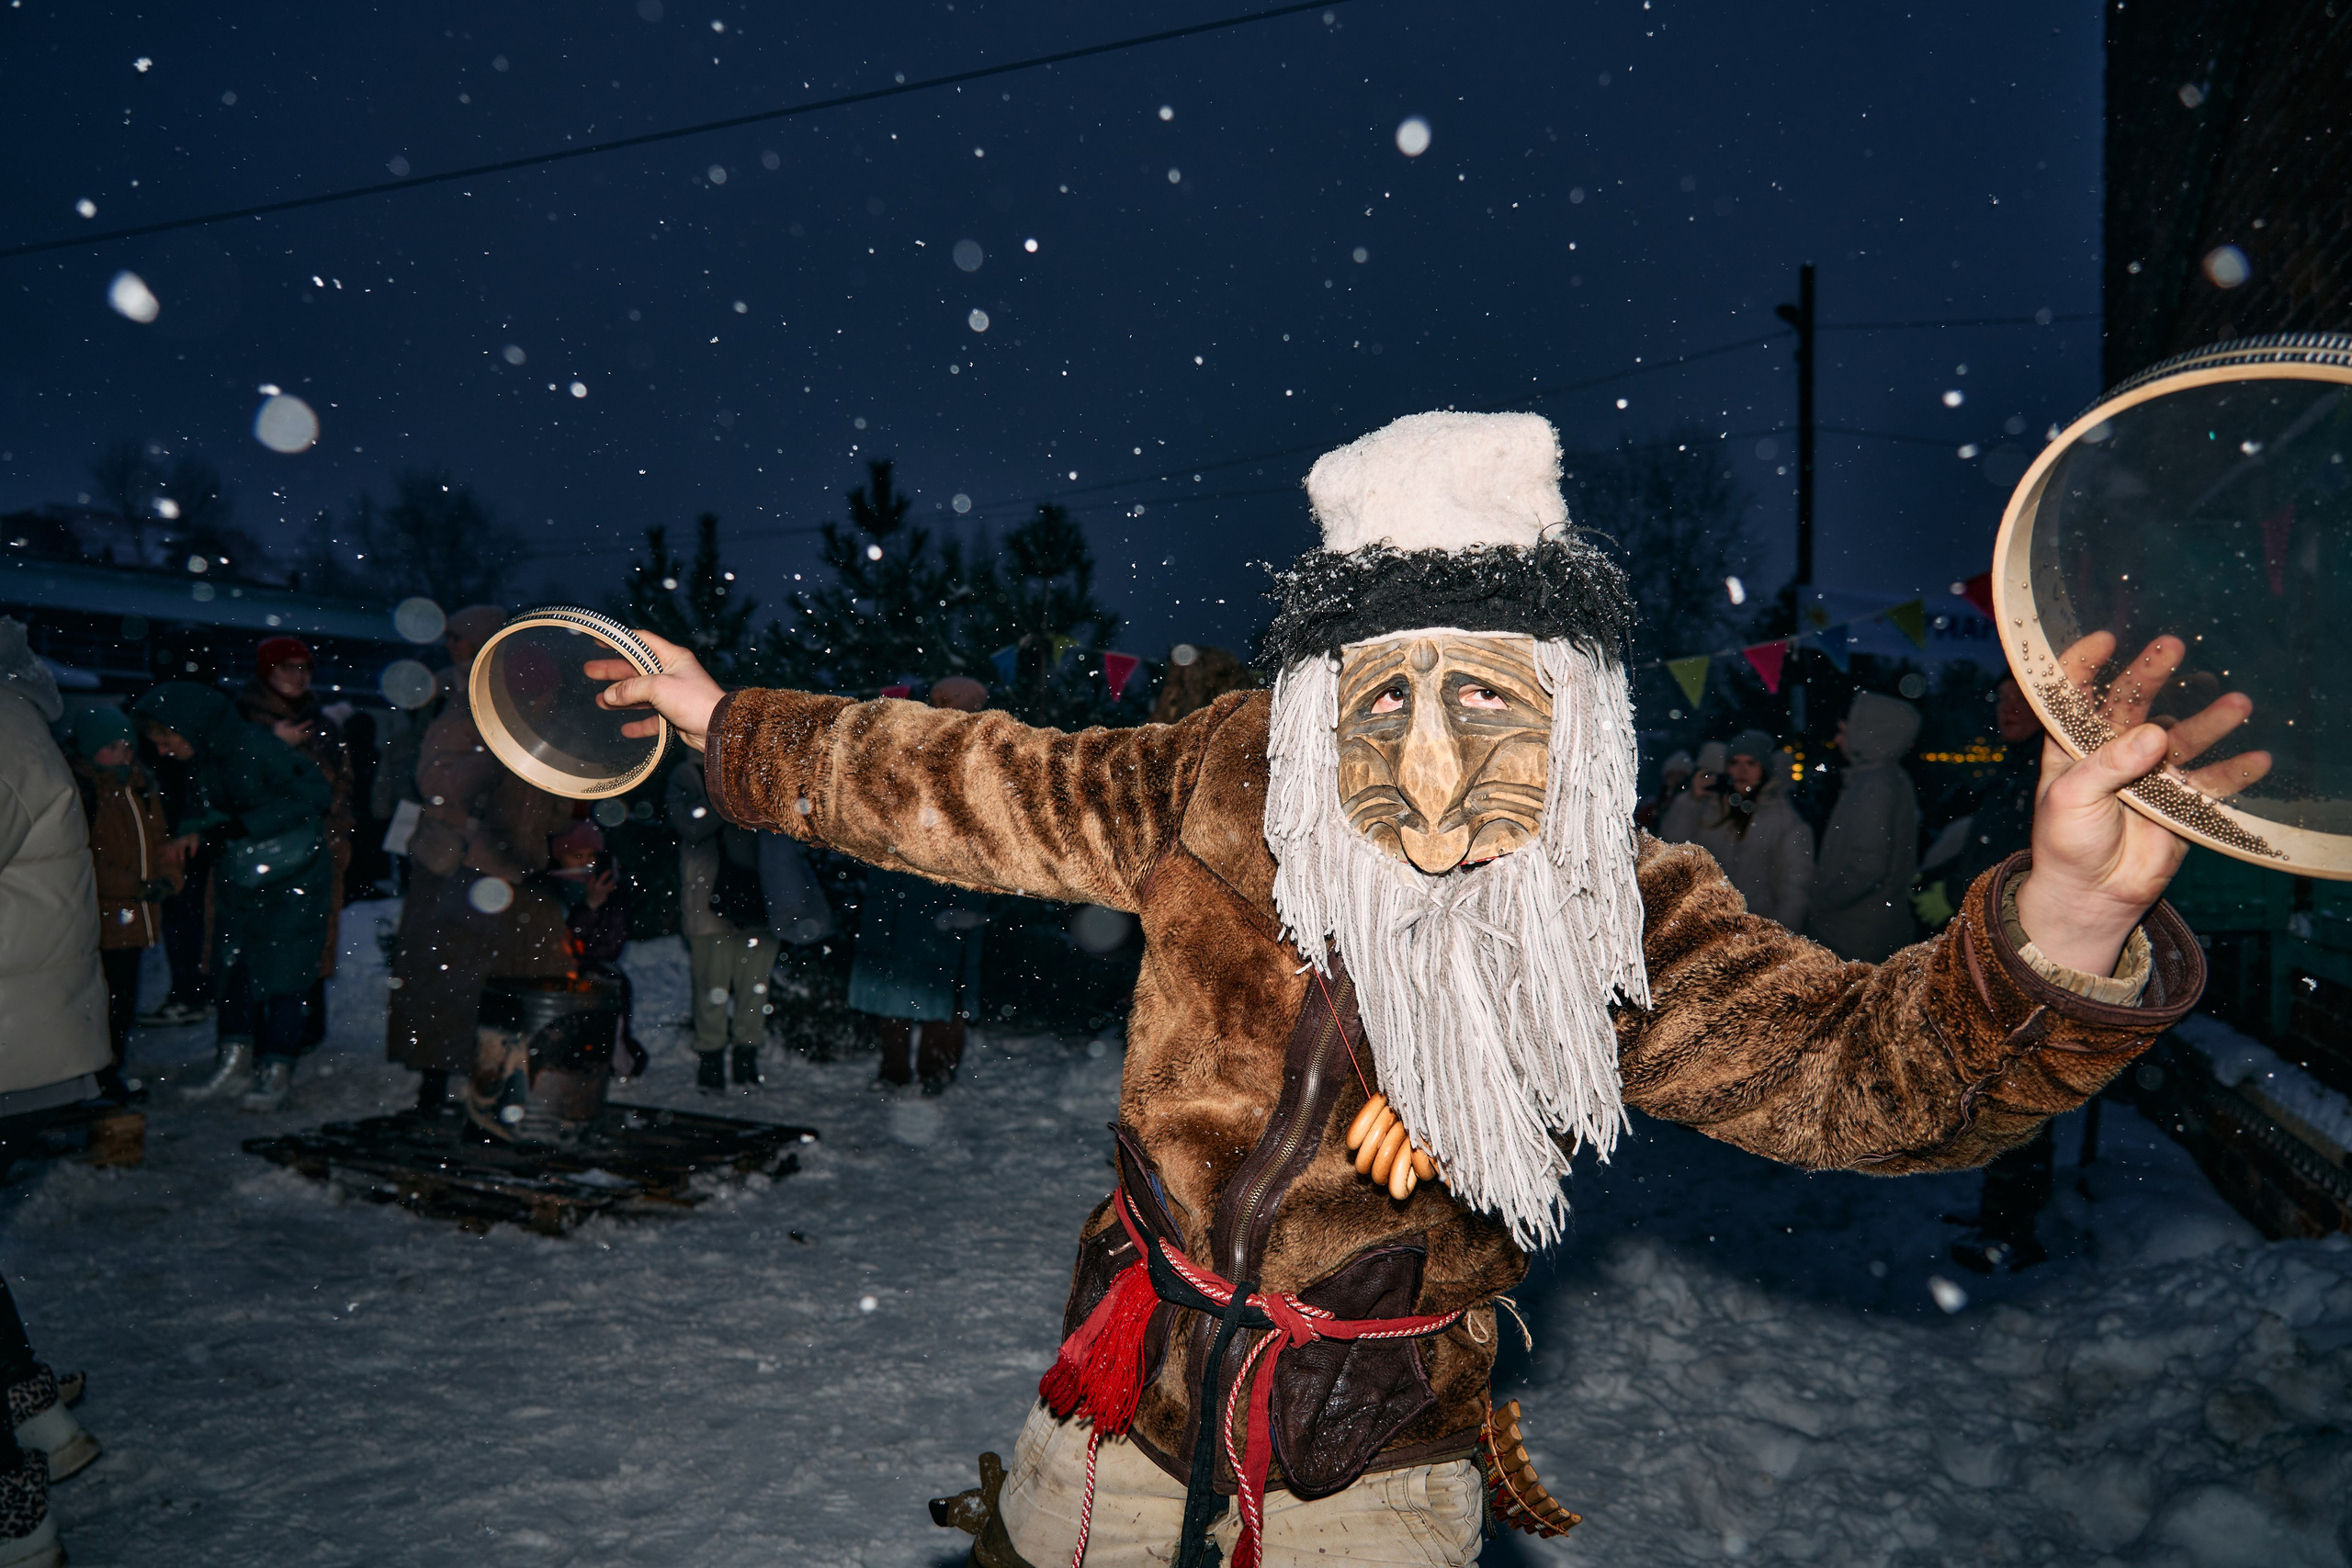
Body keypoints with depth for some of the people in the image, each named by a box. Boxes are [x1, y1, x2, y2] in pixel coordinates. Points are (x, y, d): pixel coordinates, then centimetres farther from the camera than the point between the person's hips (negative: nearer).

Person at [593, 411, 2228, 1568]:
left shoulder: (1623, 930, -18)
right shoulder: (1220, 790, -16)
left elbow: (1869, 1066, -28)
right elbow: (991, 790, -4)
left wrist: (2066, 917, -50)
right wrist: (731, 726, 5)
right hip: (1127, 1384, 2)